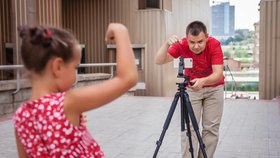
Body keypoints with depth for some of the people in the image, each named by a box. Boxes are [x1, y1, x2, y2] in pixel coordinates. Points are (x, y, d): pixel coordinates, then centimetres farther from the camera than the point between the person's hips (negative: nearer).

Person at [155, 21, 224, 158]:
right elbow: (159, 61, -30)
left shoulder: (214, 45, -25)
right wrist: (167, 44, -47)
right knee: (188, 127, -6)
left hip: (214, 88, 0)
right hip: (191, 88, 1)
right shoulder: (181, 45, -22)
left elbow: (218, 74, -33)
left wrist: (203, 81, -54)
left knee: (211, 128, 0)